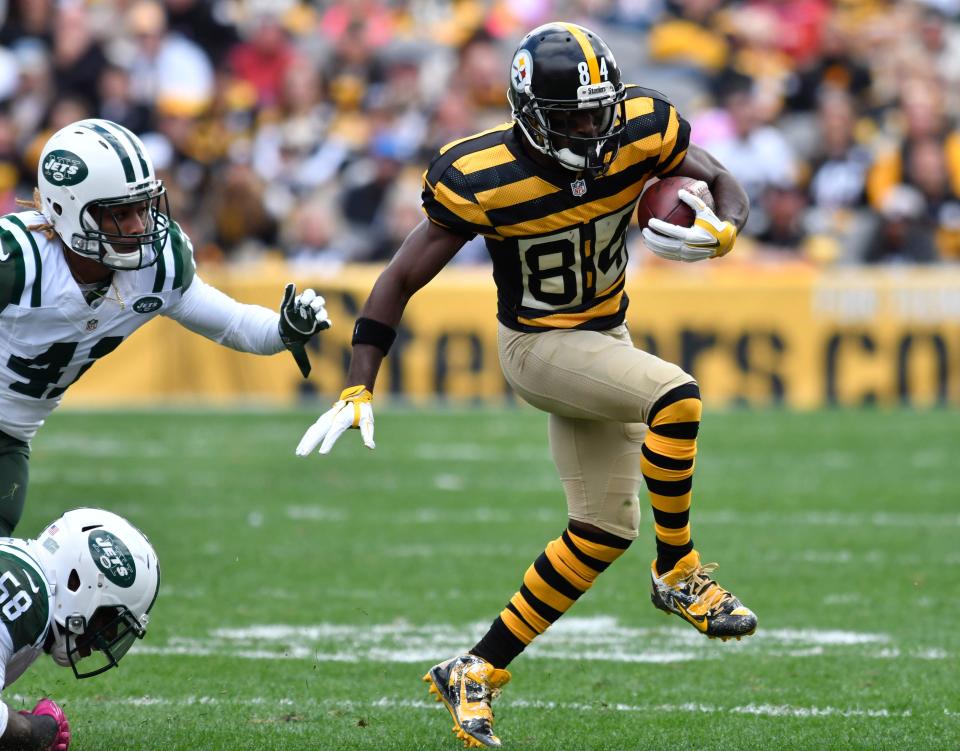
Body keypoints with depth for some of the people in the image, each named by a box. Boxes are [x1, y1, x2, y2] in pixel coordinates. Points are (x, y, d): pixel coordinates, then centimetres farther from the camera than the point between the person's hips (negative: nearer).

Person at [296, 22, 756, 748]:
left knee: (605, 529, 8)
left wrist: (719, 234, -27)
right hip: (540, 347, -6)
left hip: (605, 338, 6)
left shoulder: (640, 133, -17)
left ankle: (477, 674, 17)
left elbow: (725, 186, -2)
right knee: (674, 395, -30)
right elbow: (401, 280, -15)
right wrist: (358, 391, -18)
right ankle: (679, 572, -12)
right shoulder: (482, 181, -26)